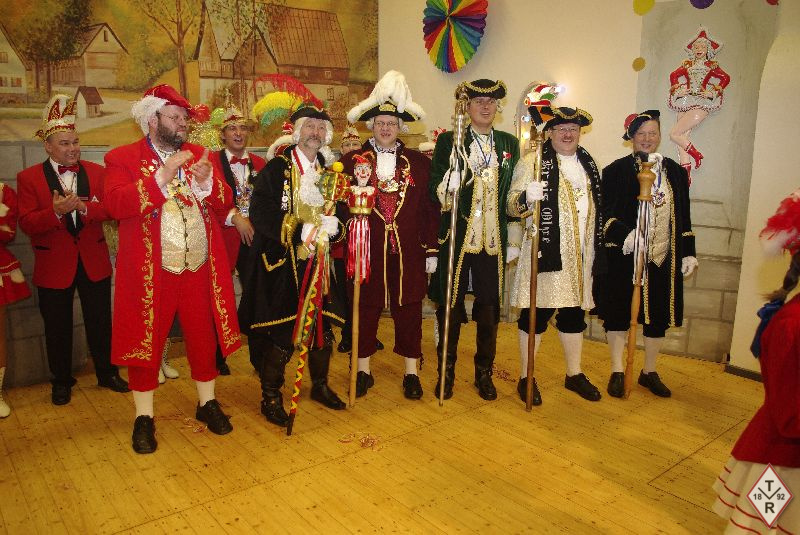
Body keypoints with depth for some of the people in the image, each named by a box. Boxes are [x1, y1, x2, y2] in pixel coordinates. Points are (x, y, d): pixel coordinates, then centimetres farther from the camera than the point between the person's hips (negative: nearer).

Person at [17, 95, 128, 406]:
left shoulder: (96, 172, 3)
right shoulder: (29, 178, -3)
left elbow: (109, 209, -7)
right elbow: (27, 224, -11)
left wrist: (83, 207, -26)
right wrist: (56, 211, -28)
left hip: (94, 260, 1)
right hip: (54, 264, -1)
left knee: (100, 322, 12)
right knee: (57, 328, 11)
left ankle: (107, 373, 29)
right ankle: (61, 382, 29)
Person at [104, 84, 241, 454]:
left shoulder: (199, 155, 12)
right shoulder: (122, 158, 0)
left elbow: (225, 202, 5)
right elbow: (116, 204, -16)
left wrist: (207, 181, -15)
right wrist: (162, 177, -22)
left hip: (201, 268, 3)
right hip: (149, 272, -3)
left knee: (203, 338, 11)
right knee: (146, 342, 7)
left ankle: (207, 403, 30)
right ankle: (144, 417, 23)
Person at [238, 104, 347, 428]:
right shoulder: (276, 169, -4)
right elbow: (261, 215, -13)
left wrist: (331, 226, -11)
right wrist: (301, 232, -20)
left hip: (318, 265, 5)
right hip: (282, 266, -5)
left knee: (323, 328, 10)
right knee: (283, 335, -1)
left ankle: (320, 385, 34)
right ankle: (270, 398, 19)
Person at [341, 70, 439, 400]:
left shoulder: (418, 162, 7)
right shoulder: (352, 161, 4)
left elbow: (429, 209, 5)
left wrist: (431, 249, 2)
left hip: (407, 250, 1)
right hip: (366, 249, 0)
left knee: (408, 310, 8)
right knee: (365, 309, 8)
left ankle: (411, 373, 23)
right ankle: (363, 371, 25)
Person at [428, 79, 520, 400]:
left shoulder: (509, 144, 11)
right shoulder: (448, 141, 1)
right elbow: (437, 192, -6)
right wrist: (458, 170, -23)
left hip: (494, 240, 3)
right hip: (455, 238, -2)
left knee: (489, 307, 9)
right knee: (450, 306, 7)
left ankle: (484, 373, 26)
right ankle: (446, 371, 24)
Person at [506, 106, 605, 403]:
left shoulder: (588, 164, 15)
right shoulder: (533, 162, -3)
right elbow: (513, 205, -10)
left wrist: (596, 250, 20)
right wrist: (527, 197, -33)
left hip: (580, 254, 6)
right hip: (546, 252, -6)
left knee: (574, 313, 14)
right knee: (536, 313, 0)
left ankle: (574, 374, 29)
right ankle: (526, 378, 13)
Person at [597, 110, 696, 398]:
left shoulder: (675, 171, 11)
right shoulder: (616, 170, -2)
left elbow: (683, 217, 13)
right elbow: (605, 214, -7)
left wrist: (688, 253, 10)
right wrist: (626, 234, -23)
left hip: (664, 257, 4)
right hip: (624, 256, -4)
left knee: (659, 315, 10)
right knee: (619, 313, 3)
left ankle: (649, 372, 27)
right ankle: (617, 372, 17)